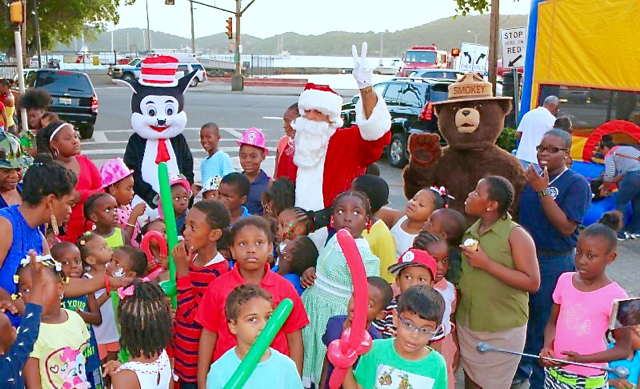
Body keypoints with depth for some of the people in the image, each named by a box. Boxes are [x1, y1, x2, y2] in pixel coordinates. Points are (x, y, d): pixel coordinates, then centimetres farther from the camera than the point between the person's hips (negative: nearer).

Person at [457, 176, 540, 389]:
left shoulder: (515, 234, -12)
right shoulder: (471, 231, 7)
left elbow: (532, 283, -18)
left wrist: (487, 264, -21)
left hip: (502, 330, -6)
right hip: (467, 325, 6)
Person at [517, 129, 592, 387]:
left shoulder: (577, 184, -12)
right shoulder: (532, 177, 4)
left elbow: (566, 227, -22)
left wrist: (543, 191, -23)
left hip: (554, 263, -6)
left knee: (546, 325, 7)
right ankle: (521, 367, 40)